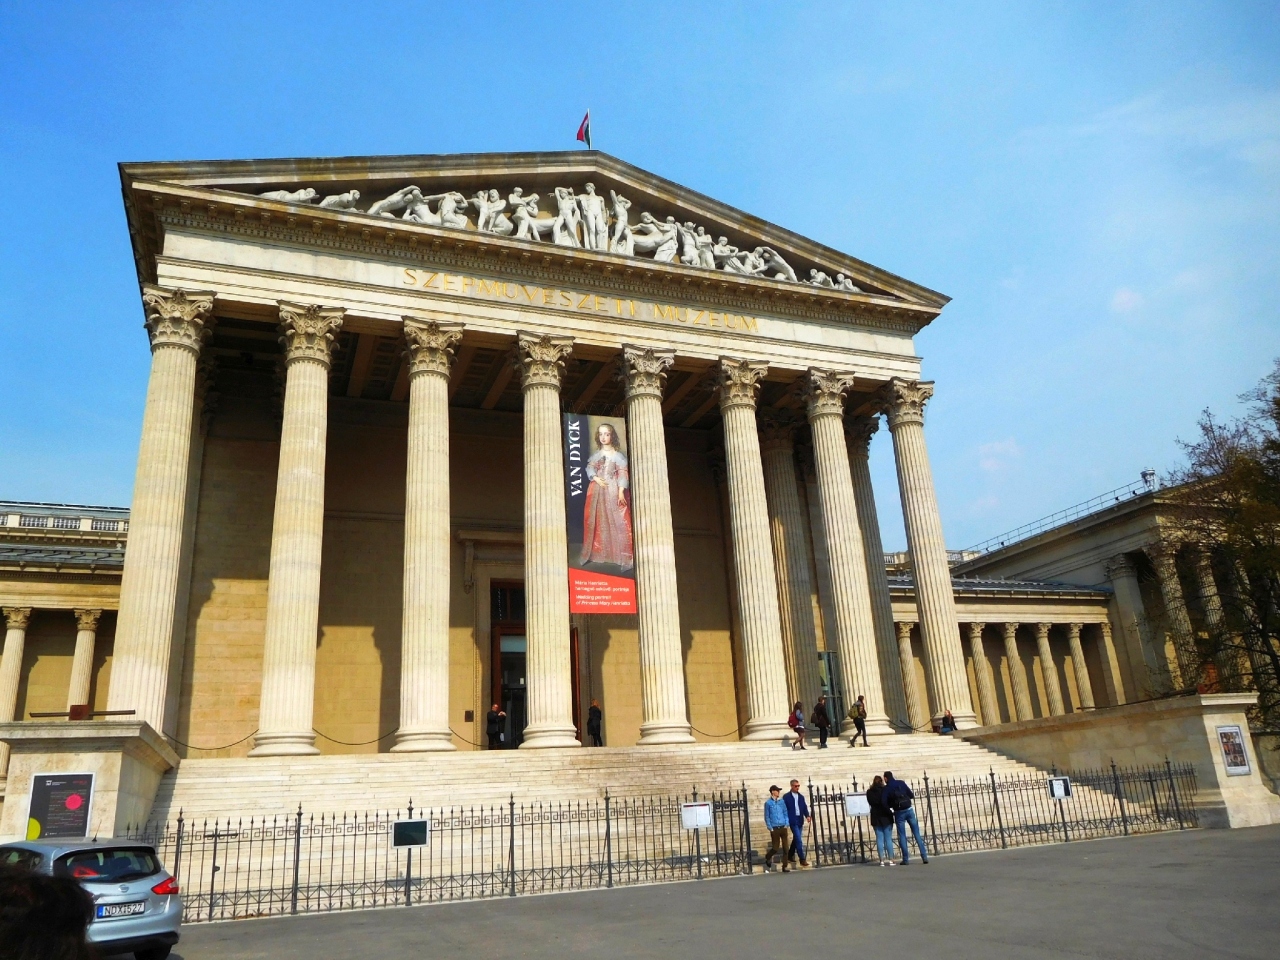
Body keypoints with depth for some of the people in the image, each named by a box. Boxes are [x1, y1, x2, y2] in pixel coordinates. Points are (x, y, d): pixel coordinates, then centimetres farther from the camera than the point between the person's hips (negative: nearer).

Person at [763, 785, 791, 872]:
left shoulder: (781, 801, 8)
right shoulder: (768, 803, -3)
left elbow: (786, 813, 11)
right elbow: (767, 817, -1)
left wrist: (787, 824, 0)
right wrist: (770, 828, -6)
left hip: (783, 828, 3)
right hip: (774, 829, -3)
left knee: (785, 848, 1)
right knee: (776, 848, -2)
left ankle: (784, 866, 9)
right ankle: (767, 858, 27)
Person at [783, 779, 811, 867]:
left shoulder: (801, 796, 12)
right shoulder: (786, 797, -4)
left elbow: (804, 808, 8)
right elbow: (784, 809, -3)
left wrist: (807, 816, -9)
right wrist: (786, 821, -7)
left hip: (800, 820, 6)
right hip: (793, 821, -6)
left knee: (796, 839, 14)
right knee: (799, 840, -11)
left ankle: (790, 855, 31)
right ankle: (802, 859, -10)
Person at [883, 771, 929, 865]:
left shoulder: (886, 788, -2)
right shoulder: (901, 783, 2)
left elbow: (884, 803, -7)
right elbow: (911, 795, 1)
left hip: (899, 813, -2)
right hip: (909, 810, 2)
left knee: (902, 836, 7)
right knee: (917, 833, 7)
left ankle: (905, 859, 3)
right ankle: (924, 856, 3)